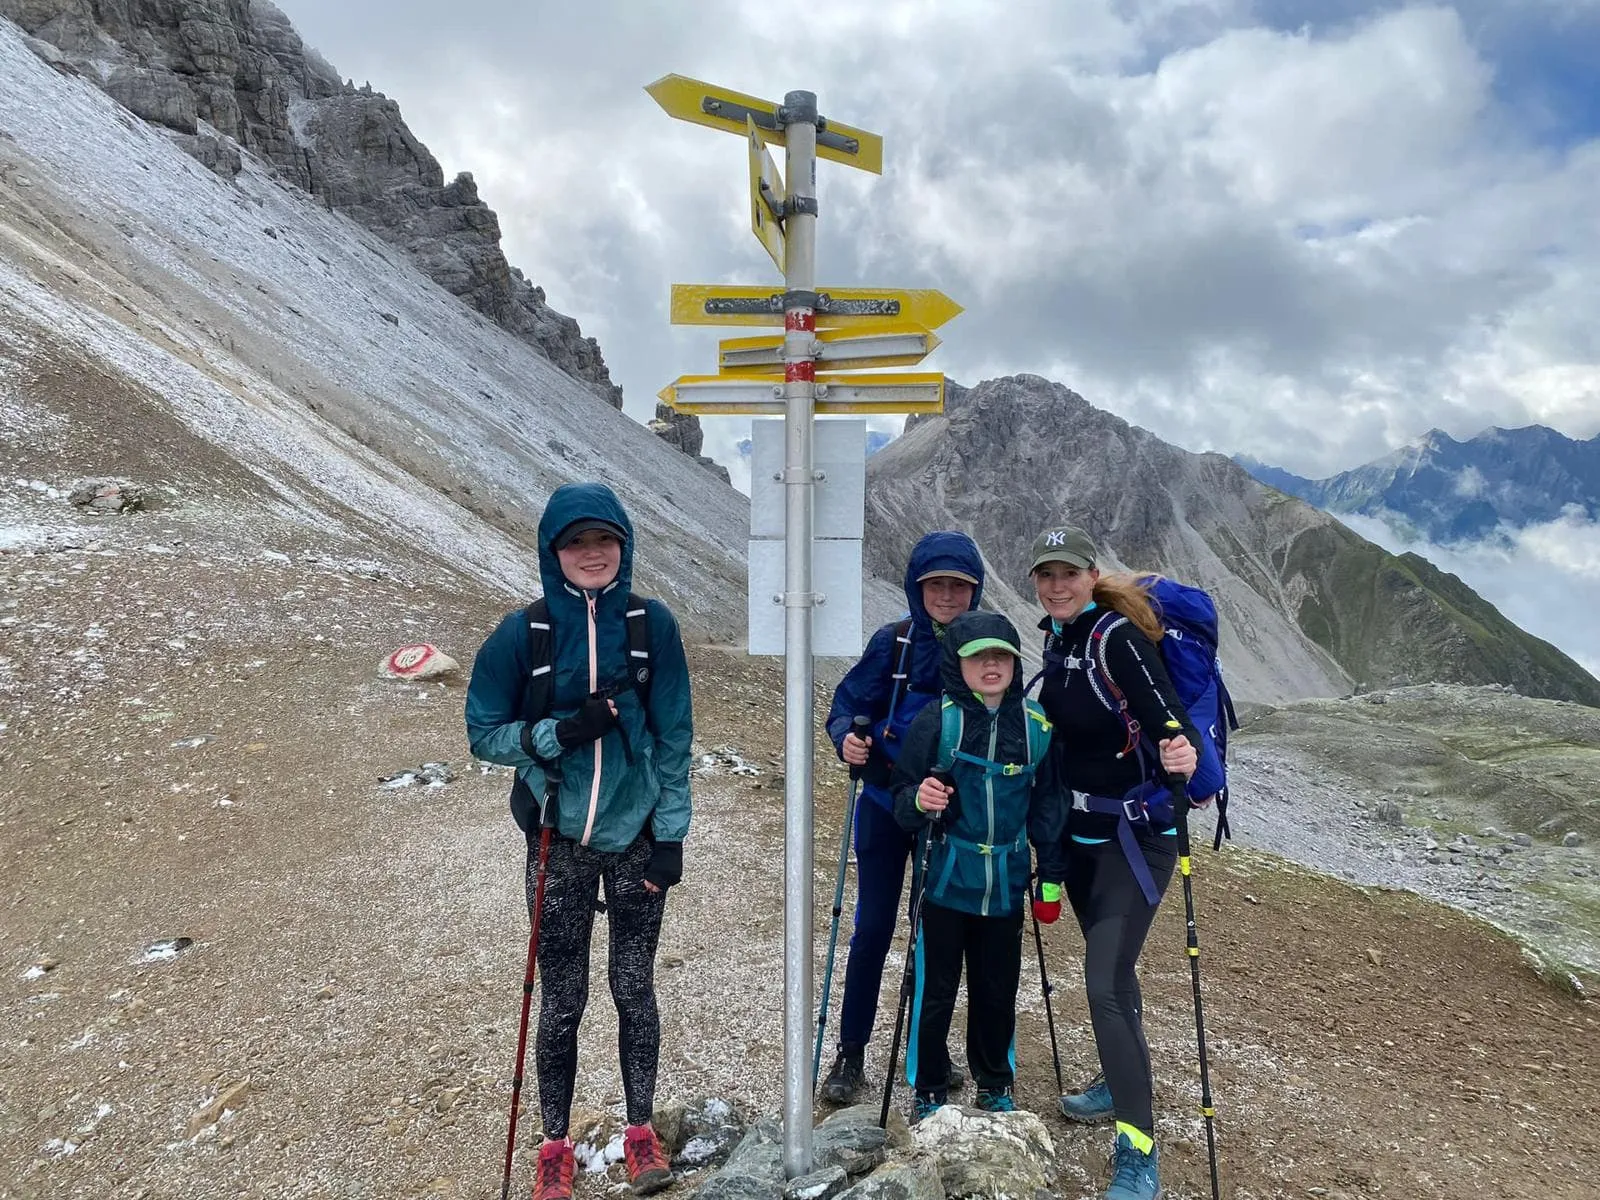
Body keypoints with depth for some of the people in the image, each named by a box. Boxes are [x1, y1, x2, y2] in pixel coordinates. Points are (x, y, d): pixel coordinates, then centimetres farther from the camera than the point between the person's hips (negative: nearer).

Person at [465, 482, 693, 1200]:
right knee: (561, 1001, 10)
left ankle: (641, 1130, 33)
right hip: (560, 841, 0)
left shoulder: (652, 624, -6)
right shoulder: (523, 633, -8)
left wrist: (670, 833, -3)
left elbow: (673, 736, -1)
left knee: (635, 988, 13)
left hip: (636, 835, 1)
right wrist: (559, 732, -20)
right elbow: (484, 735, -3)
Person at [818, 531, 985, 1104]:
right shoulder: (894, 642, -10)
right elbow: (848, 701, -6)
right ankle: (851, 1054, 18)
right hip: (887, 805, -2)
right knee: (873, 929, 2)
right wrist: (847, 737, -27)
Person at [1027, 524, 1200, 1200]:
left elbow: (1167, 717, -26)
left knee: (1107, 984, -13)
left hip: (1134, 835, -8)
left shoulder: (1117, 636, -19)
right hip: (1080, 831, 8)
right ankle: (1121, 1081, 45)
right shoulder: (1056, 636, 4)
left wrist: (1183, 752, -47)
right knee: (1108, 966, 24)